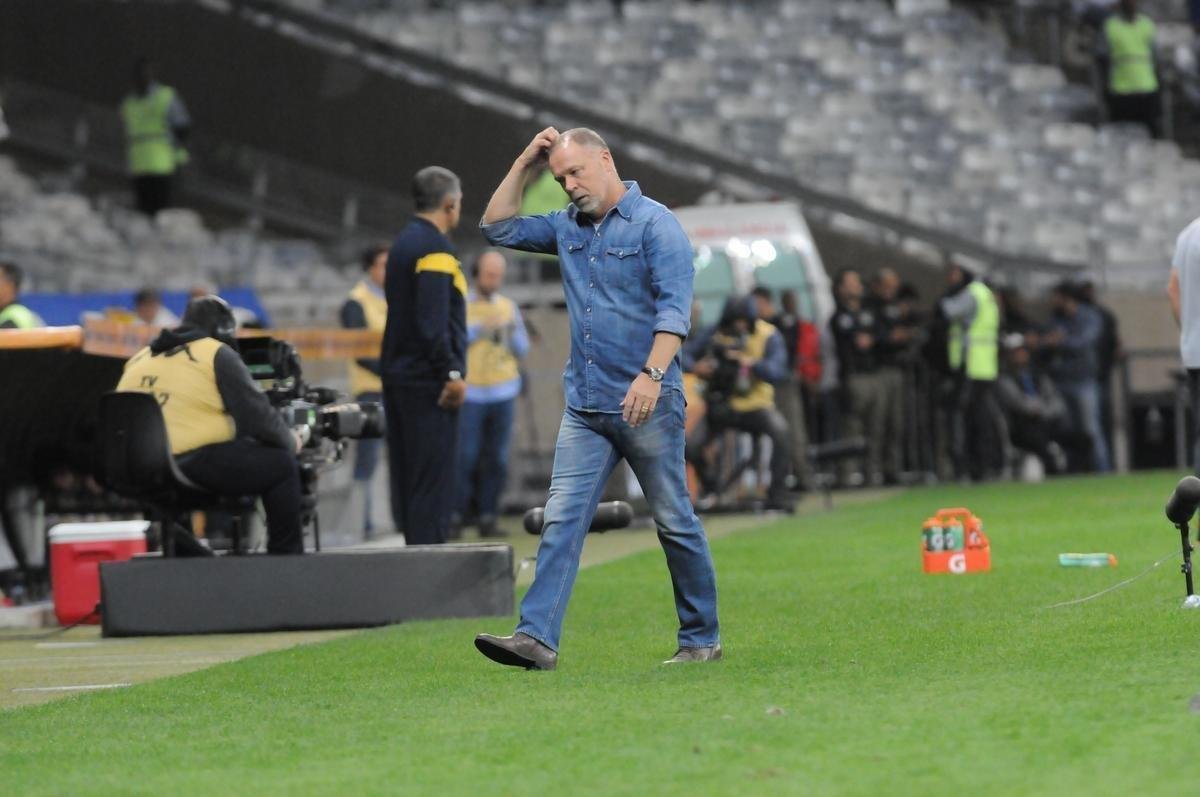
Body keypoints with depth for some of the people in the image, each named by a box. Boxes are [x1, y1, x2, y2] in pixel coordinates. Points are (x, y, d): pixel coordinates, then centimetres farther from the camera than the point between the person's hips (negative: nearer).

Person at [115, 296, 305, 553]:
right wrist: (290, 441, 16)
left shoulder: (140, 358, 20)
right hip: (195, 463, -8)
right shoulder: (216, 355, 0)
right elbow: (257, 416, -2)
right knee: (281, 465, 7)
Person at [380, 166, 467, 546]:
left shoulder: (403, 244, 16)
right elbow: (432, 322, -22)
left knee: (408, 479, 11)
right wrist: (452, 374, -20)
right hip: (428, 382, -10)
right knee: (434, 479, -9)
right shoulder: (434, 248, -13)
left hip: (399, 377, 10)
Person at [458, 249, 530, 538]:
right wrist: (478, 329, -15)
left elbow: (522, 350, 11)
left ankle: (487, 517, 3)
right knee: (465, 457, -9)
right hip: (470, 392, -3)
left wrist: (511, 333, -8)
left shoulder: (509, 307, 12)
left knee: (496, 459, 0)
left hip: (503, 392, 3)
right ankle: (456, 515, -1)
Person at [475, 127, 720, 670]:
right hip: (585, 408, 6)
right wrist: (524, 166, 11)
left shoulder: (655, 224, -7)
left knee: (675, 523, 3)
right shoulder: (568, 227, 14)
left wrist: (652, 373, -27)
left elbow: (675, 307, -16)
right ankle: (537, 637, -12)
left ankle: (701, 639, 13)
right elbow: (499, 229, 22)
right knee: (562, 520, -5)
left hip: (646, 405, -6)